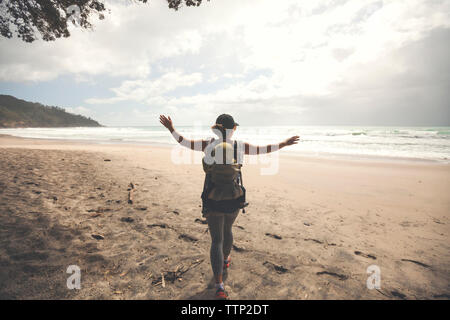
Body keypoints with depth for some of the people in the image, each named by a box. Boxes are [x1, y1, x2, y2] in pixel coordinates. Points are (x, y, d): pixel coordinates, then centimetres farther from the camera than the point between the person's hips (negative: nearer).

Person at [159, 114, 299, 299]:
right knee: (227, 229, 29)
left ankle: (219, 286, 0)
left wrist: (171, 129, 15)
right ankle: (225, 260, 53)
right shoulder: (240, 146, -7)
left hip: (213, 201, -1)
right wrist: (283, 144, 17)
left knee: (217, 241, 7)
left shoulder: (208, 145, -7)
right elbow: (263, 150, 4)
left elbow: (184, 142, 1)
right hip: (234, 200, 2)